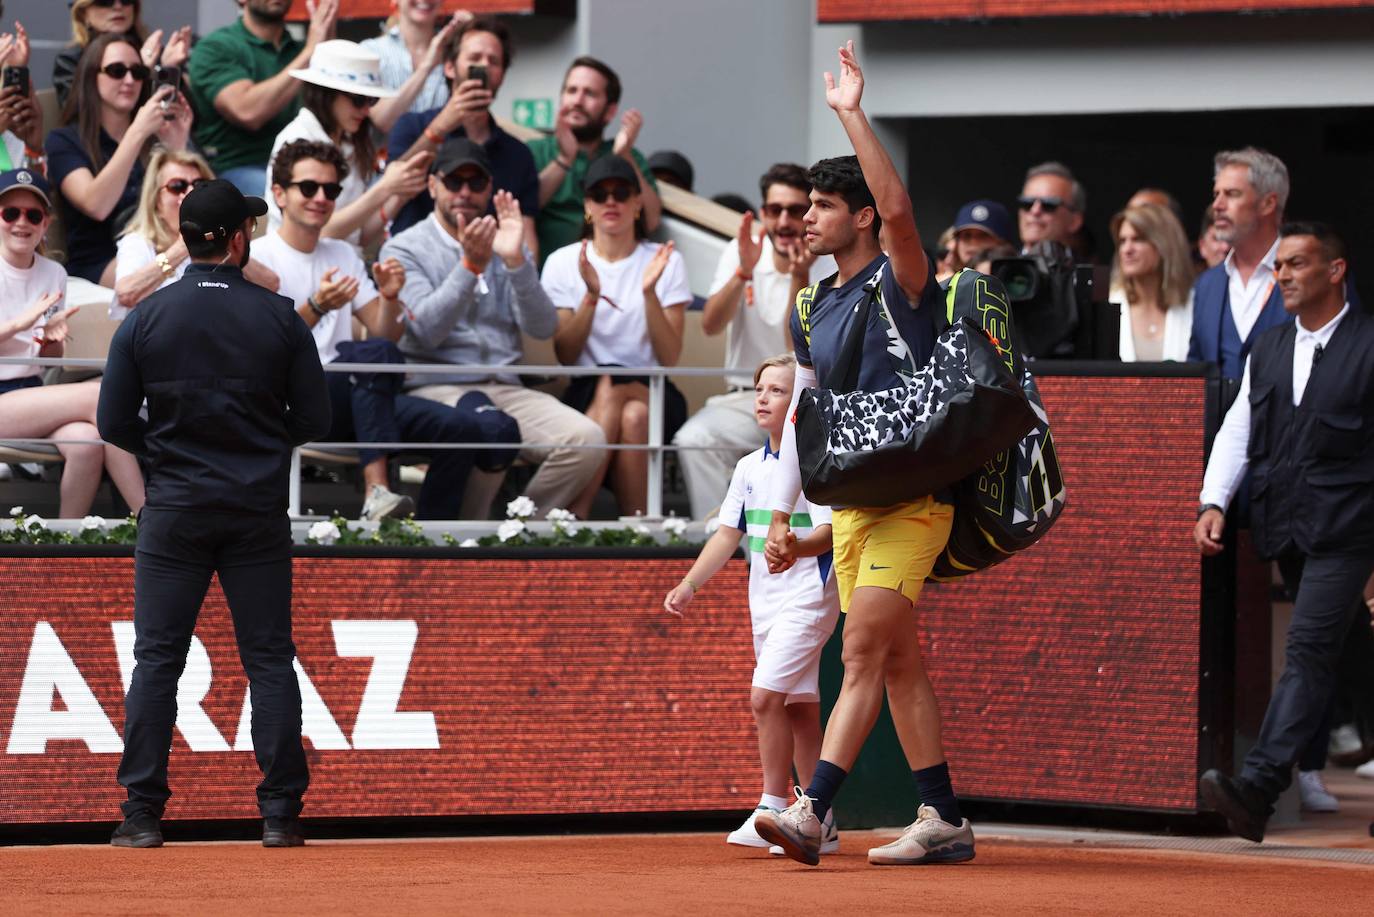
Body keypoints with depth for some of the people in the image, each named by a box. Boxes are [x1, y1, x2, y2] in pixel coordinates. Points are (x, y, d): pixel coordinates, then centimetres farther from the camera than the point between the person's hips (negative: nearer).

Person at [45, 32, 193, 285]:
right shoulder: (65, 141, 5)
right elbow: (96, 206, -14)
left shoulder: (156, 136, 18)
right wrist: (137, 133, -19)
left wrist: (177, 149, -8)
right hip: (98, 264, -4)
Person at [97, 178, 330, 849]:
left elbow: (115, 425, -1)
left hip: (174, 513, 0)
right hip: (258, 511, 0)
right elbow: (314, 421, 1)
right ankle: (280, 812, 3)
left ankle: (142, 813, -1)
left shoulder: (145, 319, -3)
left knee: (156, 659, 3)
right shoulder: (280, 319, -3)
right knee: (269, 660, 5)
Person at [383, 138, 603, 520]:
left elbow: (542, 328, 3)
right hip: (437, 388, -5)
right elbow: (427, 328, -11)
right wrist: (471, 266, -20)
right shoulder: (405, 249, 7)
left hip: (505, 389, 5)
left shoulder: (508, 247, 19)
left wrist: (515, 262, -10)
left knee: (586, 439, -23)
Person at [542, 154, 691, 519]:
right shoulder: (564, 263, 8)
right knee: (606, 384, -36)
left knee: (635, 415, -36)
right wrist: (591, 296, -17)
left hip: (653, 396, 0)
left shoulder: (665, 262, 6)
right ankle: (575, 518, -42)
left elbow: (669, 358, -4)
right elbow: (566, 356, -3)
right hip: (586, 394, 0)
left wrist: (649, 293, -18)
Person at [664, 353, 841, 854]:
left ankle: (773, 808, -12)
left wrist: (794, 547, -38)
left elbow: (829, 532, -19)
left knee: (766, 696, -18)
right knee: (799, 708, 9)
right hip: (765, 602, 8)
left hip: (808, 597, -8)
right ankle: (820, 822, 13)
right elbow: (728, 534, 14)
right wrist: (689, 584, 6)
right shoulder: (749, 468, 11)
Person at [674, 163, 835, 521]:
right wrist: (743, 272, -25)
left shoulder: (829, 269, -5)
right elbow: (711, 326, -10)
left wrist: (799, 278, -25)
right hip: (746, 397, 2)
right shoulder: (741, 252, 3)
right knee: (693, 440, -28)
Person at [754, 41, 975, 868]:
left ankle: (812, 811, -24)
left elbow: (898, 207, -27)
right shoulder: (814, 311, 14)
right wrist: (782, 512, 16)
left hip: (913, 497, -8)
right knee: (900, 663, 8)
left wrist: (854, 116, -28)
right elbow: (802, 412, 21)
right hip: (851, 503, 8)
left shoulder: (900, 282, -7)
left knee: (864, 651, -16)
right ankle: (945, 821, 12)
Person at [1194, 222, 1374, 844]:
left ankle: (1257, 788, -28)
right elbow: (1238, 430, 13)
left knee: (1310, 649, -16)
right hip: (1285, 527, 6)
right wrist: (1214, 502, 0)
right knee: (1322, 654, 11)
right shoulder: (1267, 350, 15)